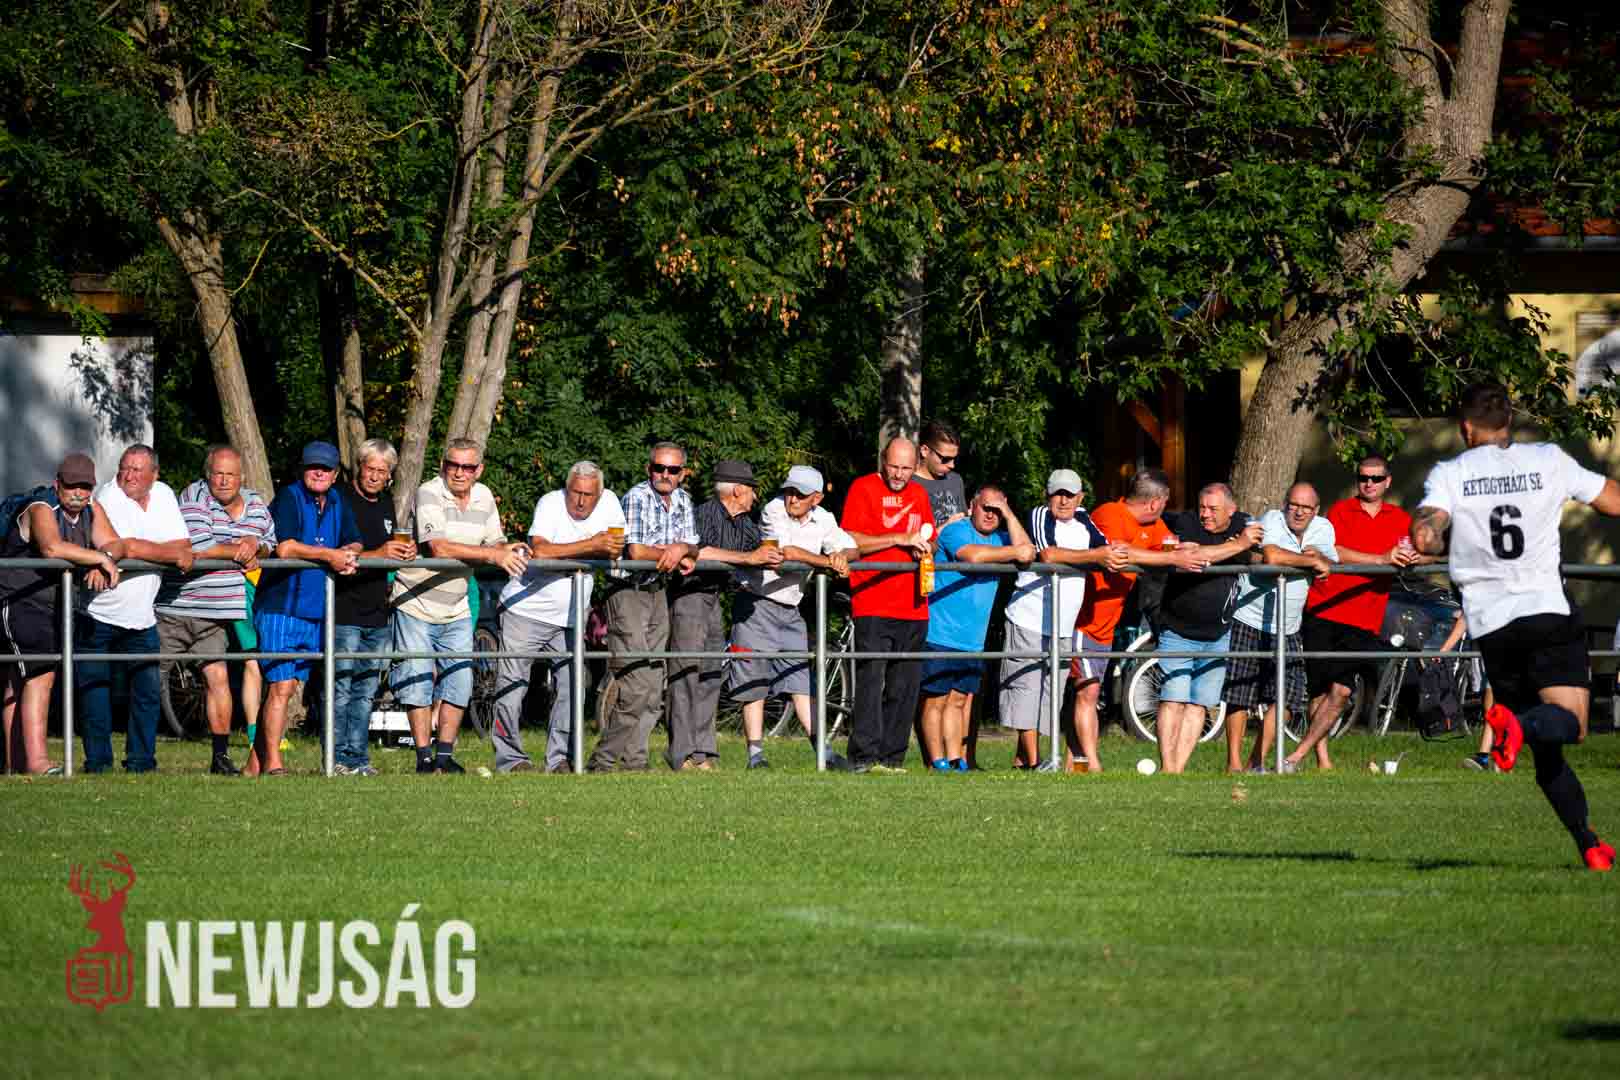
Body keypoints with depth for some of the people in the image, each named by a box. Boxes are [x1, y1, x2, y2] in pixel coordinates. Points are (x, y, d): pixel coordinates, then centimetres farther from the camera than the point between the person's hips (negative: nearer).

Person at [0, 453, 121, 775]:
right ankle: (36, 759, -28)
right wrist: (99, 559, -31)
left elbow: (113, 543, 0)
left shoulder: (90, 511, 9)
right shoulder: (41, 509, -19)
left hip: (50, 608, 9)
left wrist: (105, 558, -23)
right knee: (40, 675, -20)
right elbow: (52, 547, -37)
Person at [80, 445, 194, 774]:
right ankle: (97, 762, 7)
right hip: (98, 614, -5)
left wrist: (142, 550, -16)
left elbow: (184, 547, 0)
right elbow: (127, 548, -23)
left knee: (149, 690, 2)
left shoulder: (163, 495, 5)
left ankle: (141, 760, 10)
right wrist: (172, 554, -10)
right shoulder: (109, 497, -13)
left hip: (140, 617, 5)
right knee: (95, 690, -1)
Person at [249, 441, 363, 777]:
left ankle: (255, 763, 14)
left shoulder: (337, 502, 13)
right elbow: (285, 548, -21)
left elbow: (354, 544, 15)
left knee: (287, 687, 8)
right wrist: (329, 555, -17)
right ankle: (272, 763, -8)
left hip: (314, 613, 7)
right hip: (279, 608, -7)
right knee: (281, 687, -11)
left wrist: (349, 555, -9)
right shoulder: (289, 498, -9)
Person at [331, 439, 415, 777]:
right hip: (345, 613, -7)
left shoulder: (386, 504, 16)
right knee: (340, 691, -7)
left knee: (366, 691, 9)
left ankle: (358, 759, 13)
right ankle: (337, 759, -4)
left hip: (377, 613, 7)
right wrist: (378, 554, -26)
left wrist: (405, 552, 5)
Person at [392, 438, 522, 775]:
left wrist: (512, 554, -15)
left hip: (456, 610, 6)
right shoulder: (428, 495, -16)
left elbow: (496, 544, 10)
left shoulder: (484, 498, 5)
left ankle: (445, 756, 14)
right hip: (416, 605, -6)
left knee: (459, 684, 5)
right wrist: (492, 555, -29)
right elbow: (439, 547, -27)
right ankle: (424, 758, 3)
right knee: (418, 685, -3)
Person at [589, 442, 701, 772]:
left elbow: (693, 547, 7)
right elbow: (636, 551, -22)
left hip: (657, 592, 8)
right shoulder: (637, 498, -15)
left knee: (654, 686, 6)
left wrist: (682, 549, -17)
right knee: (635, 687, -15)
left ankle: (634, 760, 11)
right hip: (627, 592, -8)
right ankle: (602, 761, -11)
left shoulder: (682, 501, 8)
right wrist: (675, 554, -10)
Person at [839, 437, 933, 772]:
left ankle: (892, 757, 9)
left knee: (905, 688, 5)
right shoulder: (863, 489, 0)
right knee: (871, 680, -12)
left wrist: (927, 548, 6)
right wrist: (900, 538, -16)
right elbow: (850, 541, -10)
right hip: (872, 604, -6)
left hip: (913, 607, 6)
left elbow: (929, 540, 30)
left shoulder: (919, 494, 18)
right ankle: (863, 756, -13)